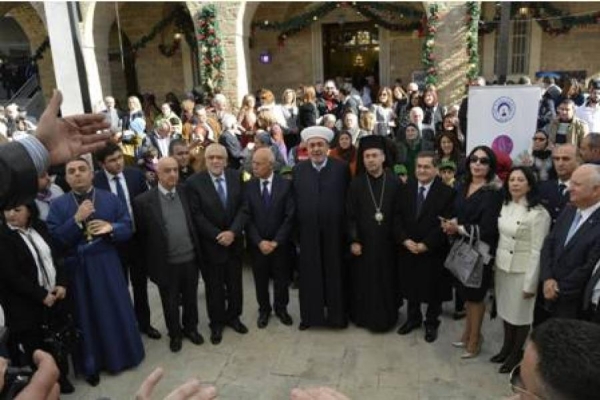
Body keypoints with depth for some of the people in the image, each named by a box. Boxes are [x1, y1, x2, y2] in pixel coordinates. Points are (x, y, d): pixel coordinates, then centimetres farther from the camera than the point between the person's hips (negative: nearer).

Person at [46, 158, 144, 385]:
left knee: (117, 310, 12)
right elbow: (55, 240, -12)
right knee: (86, 316, 11)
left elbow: (127, 228, -1)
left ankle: (122, 355, 31)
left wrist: (111, 228, -21)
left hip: (108, 266, 1)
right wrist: (77, 219, -22)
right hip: (77, 269, -1)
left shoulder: (111, 199, 1)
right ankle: (92, 365, 26)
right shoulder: (58, 205, -3)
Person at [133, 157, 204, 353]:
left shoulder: (186, 194, -1)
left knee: (190, 298, 19)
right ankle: (174, 334, 37)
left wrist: (198, 251, 6)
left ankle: (191, 328, 42)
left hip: (190, 259, 3)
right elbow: (141, 234, -6)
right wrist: (148, 262, -2)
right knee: (170, 302, 16)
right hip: (166, 263, -3)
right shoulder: (143, 201, -12)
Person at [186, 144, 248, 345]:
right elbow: (196, 215, -13)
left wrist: (233, 232, -15)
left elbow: (243, 207, -4)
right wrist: (217, 236, -16)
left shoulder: (236, 177, -2)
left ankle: (233, 316, 36)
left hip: (234, 241, 3)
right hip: (210, 244, -3)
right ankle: (216, 322, 29)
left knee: (235, 282, 15)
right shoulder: (194, 182, -12)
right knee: (214, 285, 11)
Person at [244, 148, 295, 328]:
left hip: (280, 243, 0)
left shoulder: (286, 185, -8)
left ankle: (281, 309, 36)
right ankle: (264, 310, 34)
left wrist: (276, 241, -14)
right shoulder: (248, 186, -5)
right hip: (257, 244, 1)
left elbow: (290, 216, -10)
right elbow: (247, 217, -6)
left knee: (281, 278, 14)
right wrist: (259, 242, -14)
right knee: (260, 280, 13)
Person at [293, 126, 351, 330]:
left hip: (334, 231, -1)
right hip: (308, 232, 2)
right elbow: (294, 201, 0)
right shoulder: (298, 169, 2)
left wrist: (347, 228, -5)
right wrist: (296, 228, -4)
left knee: (335, 273, 11)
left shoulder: (342, 168, -3)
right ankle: (310, 314, 28)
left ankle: (337, 313, 28)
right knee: (309, 274, 12)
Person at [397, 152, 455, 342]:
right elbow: (398, 218, 0)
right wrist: (405, 240, -13)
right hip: (408, 249, 4)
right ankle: (413, 318, 37)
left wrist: (426, 244, -18)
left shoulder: (447, 192, -11)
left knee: (433, 289, 12)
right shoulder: (406, 188, 2)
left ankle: (432, 322, 32)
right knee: (410, 286, 17)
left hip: (433, 251, -3)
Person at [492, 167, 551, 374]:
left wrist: (530, 283, -17)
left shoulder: (538, 213, -19)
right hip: (502, 267, 6)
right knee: (506, 309, 19)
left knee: (520, 313, 11)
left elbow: (538, 251, -18)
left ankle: (516, 354, 30)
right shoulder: (505, 206, 2)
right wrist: (496, 264, 8)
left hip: (522, 271, -6)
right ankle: (506, 348, 38)